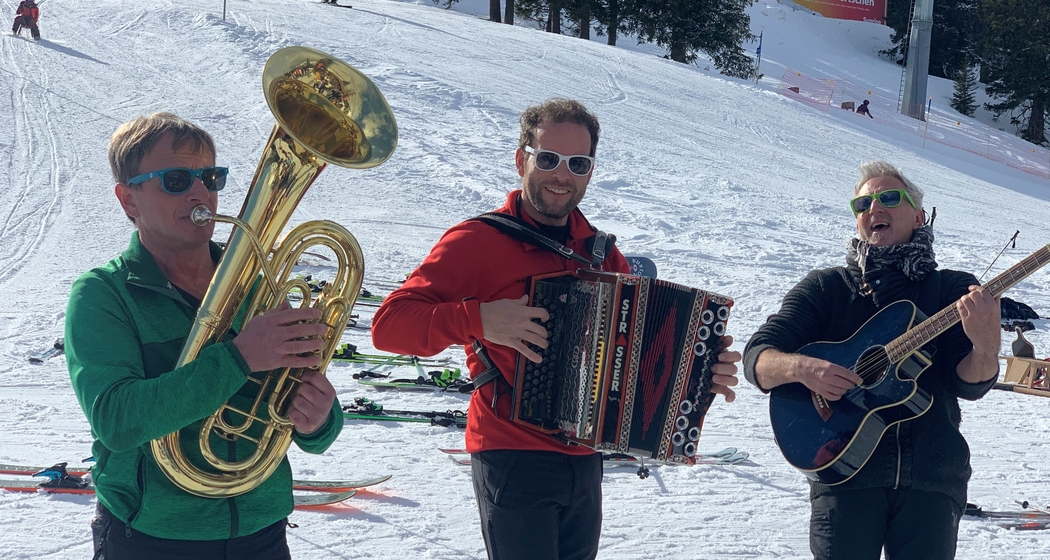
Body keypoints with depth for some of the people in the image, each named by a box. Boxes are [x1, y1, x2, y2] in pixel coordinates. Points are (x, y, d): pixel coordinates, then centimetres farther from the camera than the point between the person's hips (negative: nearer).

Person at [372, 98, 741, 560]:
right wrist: (478, 318, -29)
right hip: (514, 463, -6)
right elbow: (389, 326, -15)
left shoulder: (602, 253, 11)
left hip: (584, 463, 6)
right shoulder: (478, 241, -8)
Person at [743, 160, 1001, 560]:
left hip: (932, 476, 1)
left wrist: (985, 346, -24)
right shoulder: (826, 287, 10)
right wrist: (800, 367, -20)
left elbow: (969, 385, -2)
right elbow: (758, 358, 1)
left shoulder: (956, 290, 10)